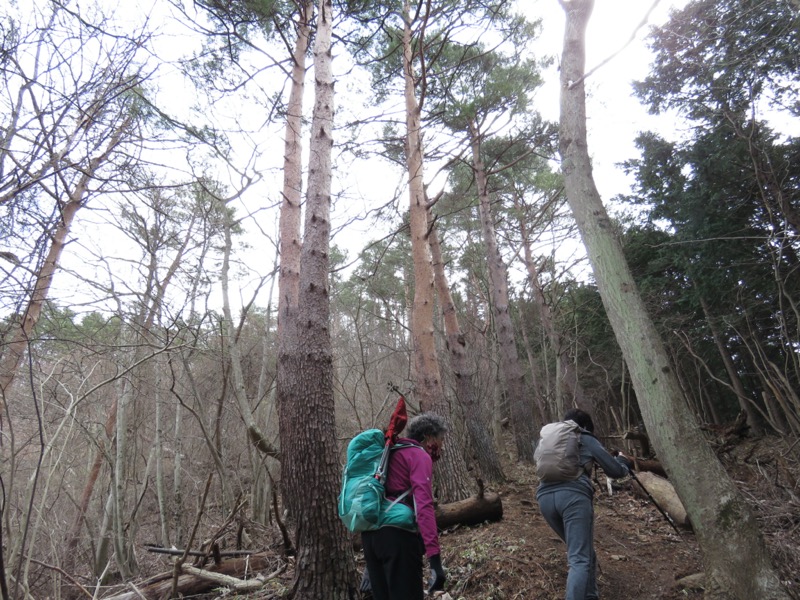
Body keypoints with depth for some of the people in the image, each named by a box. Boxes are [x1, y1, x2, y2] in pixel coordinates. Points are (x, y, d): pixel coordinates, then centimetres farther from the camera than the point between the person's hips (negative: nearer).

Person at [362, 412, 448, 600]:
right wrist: (434, 557, -23)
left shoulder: (392, 452, 21)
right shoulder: (420, 456, -4)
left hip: (369, 532, 8)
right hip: (397, 534, -8)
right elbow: (423, 505, -18)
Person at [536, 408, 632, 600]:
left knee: (580, 551, 23)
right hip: (573, 494, -5)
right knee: (580, 559, -7)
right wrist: (624, 463, 40)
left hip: (545, 496, 5)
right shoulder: (587, 439, 17)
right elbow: (614, 471, 17)